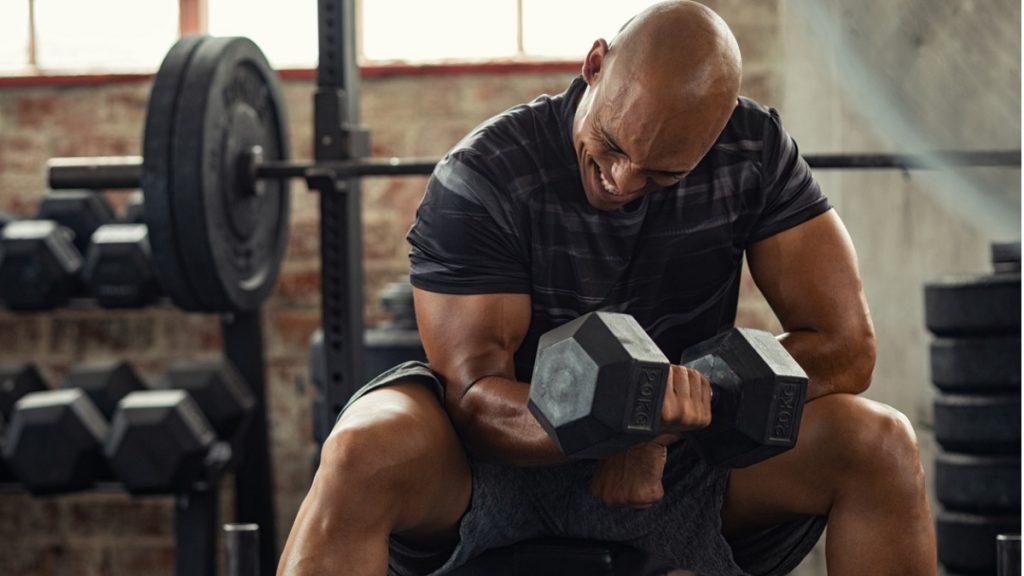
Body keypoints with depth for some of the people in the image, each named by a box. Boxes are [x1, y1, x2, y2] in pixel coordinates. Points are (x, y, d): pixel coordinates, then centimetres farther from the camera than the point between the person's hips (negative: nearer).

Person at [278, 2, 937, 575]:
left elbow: (845, 344, -12)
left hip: (677, 466, 3)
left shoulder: (756, 154, -11)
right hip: (511, 454, -2)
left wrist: (659, 428, -23)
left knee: (880, 443, -21)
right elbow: (476, 395, -22)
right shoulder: (482, 178, -19)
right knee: (366, 450, -36)